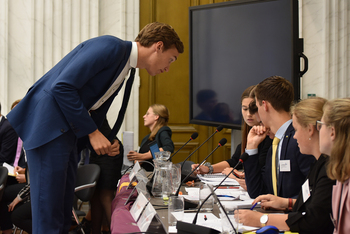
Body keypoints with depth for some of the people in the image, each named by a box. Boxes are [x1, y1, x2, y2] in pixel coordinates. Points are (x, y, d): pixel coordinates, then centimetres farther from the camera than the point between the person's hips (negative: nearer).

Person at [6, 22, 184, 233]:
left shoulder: (123, 73, 16)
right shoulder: (110, 47, -13)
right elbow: (62, 86, -21)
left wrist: (106, 141, 3)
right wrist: (92, 132, -17)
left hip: (66, 132, 10)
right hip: (48, 126, -10)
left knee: (64, 215, 10)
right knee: (48, 216, -8)